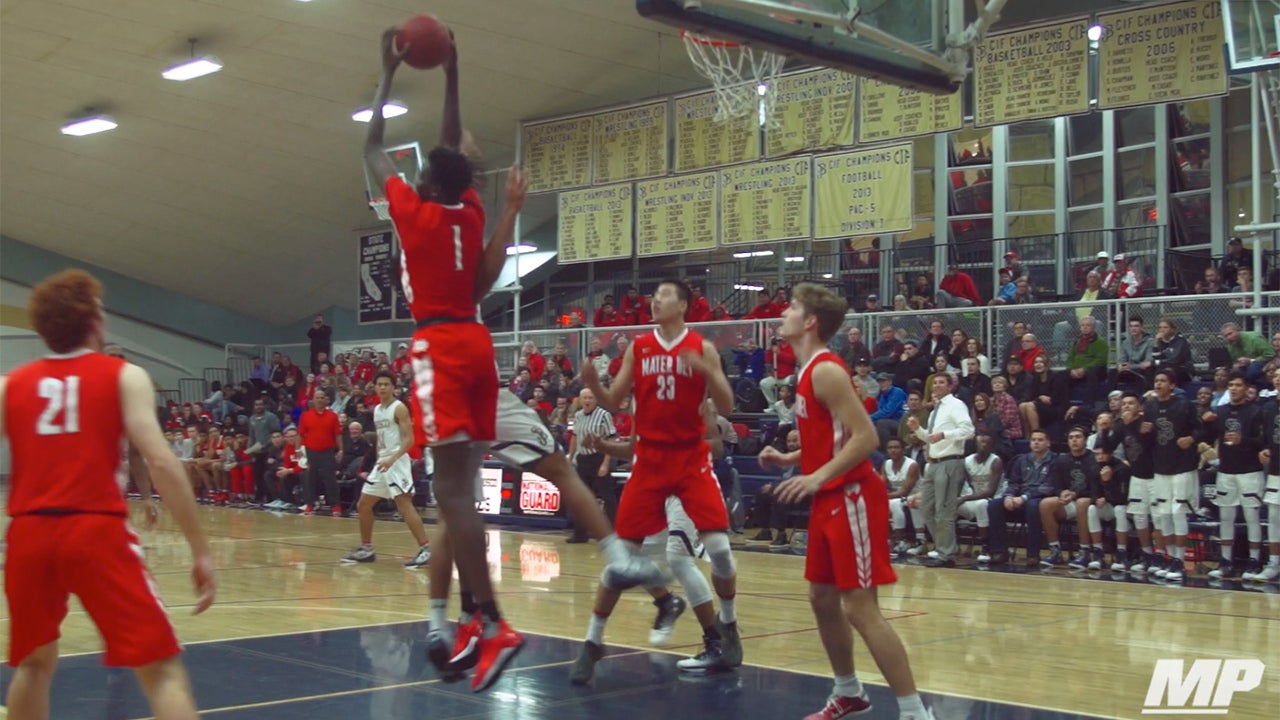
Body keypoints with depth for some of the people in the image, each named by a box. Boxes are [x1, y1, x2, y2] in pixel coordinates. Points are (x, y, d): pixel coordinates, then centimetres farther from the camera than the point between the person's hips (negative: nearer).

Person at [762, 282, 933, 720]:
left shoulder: (826, 371, -16)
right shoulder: (811, 372, 14)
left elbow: (865, 437, -23)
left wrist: (818, 476, -30)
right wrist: (788, 459, 13)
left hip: (852, 499, -10)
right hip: (830, 500, 10)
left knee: (861, 608, -10)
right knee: (822, 599, 16)